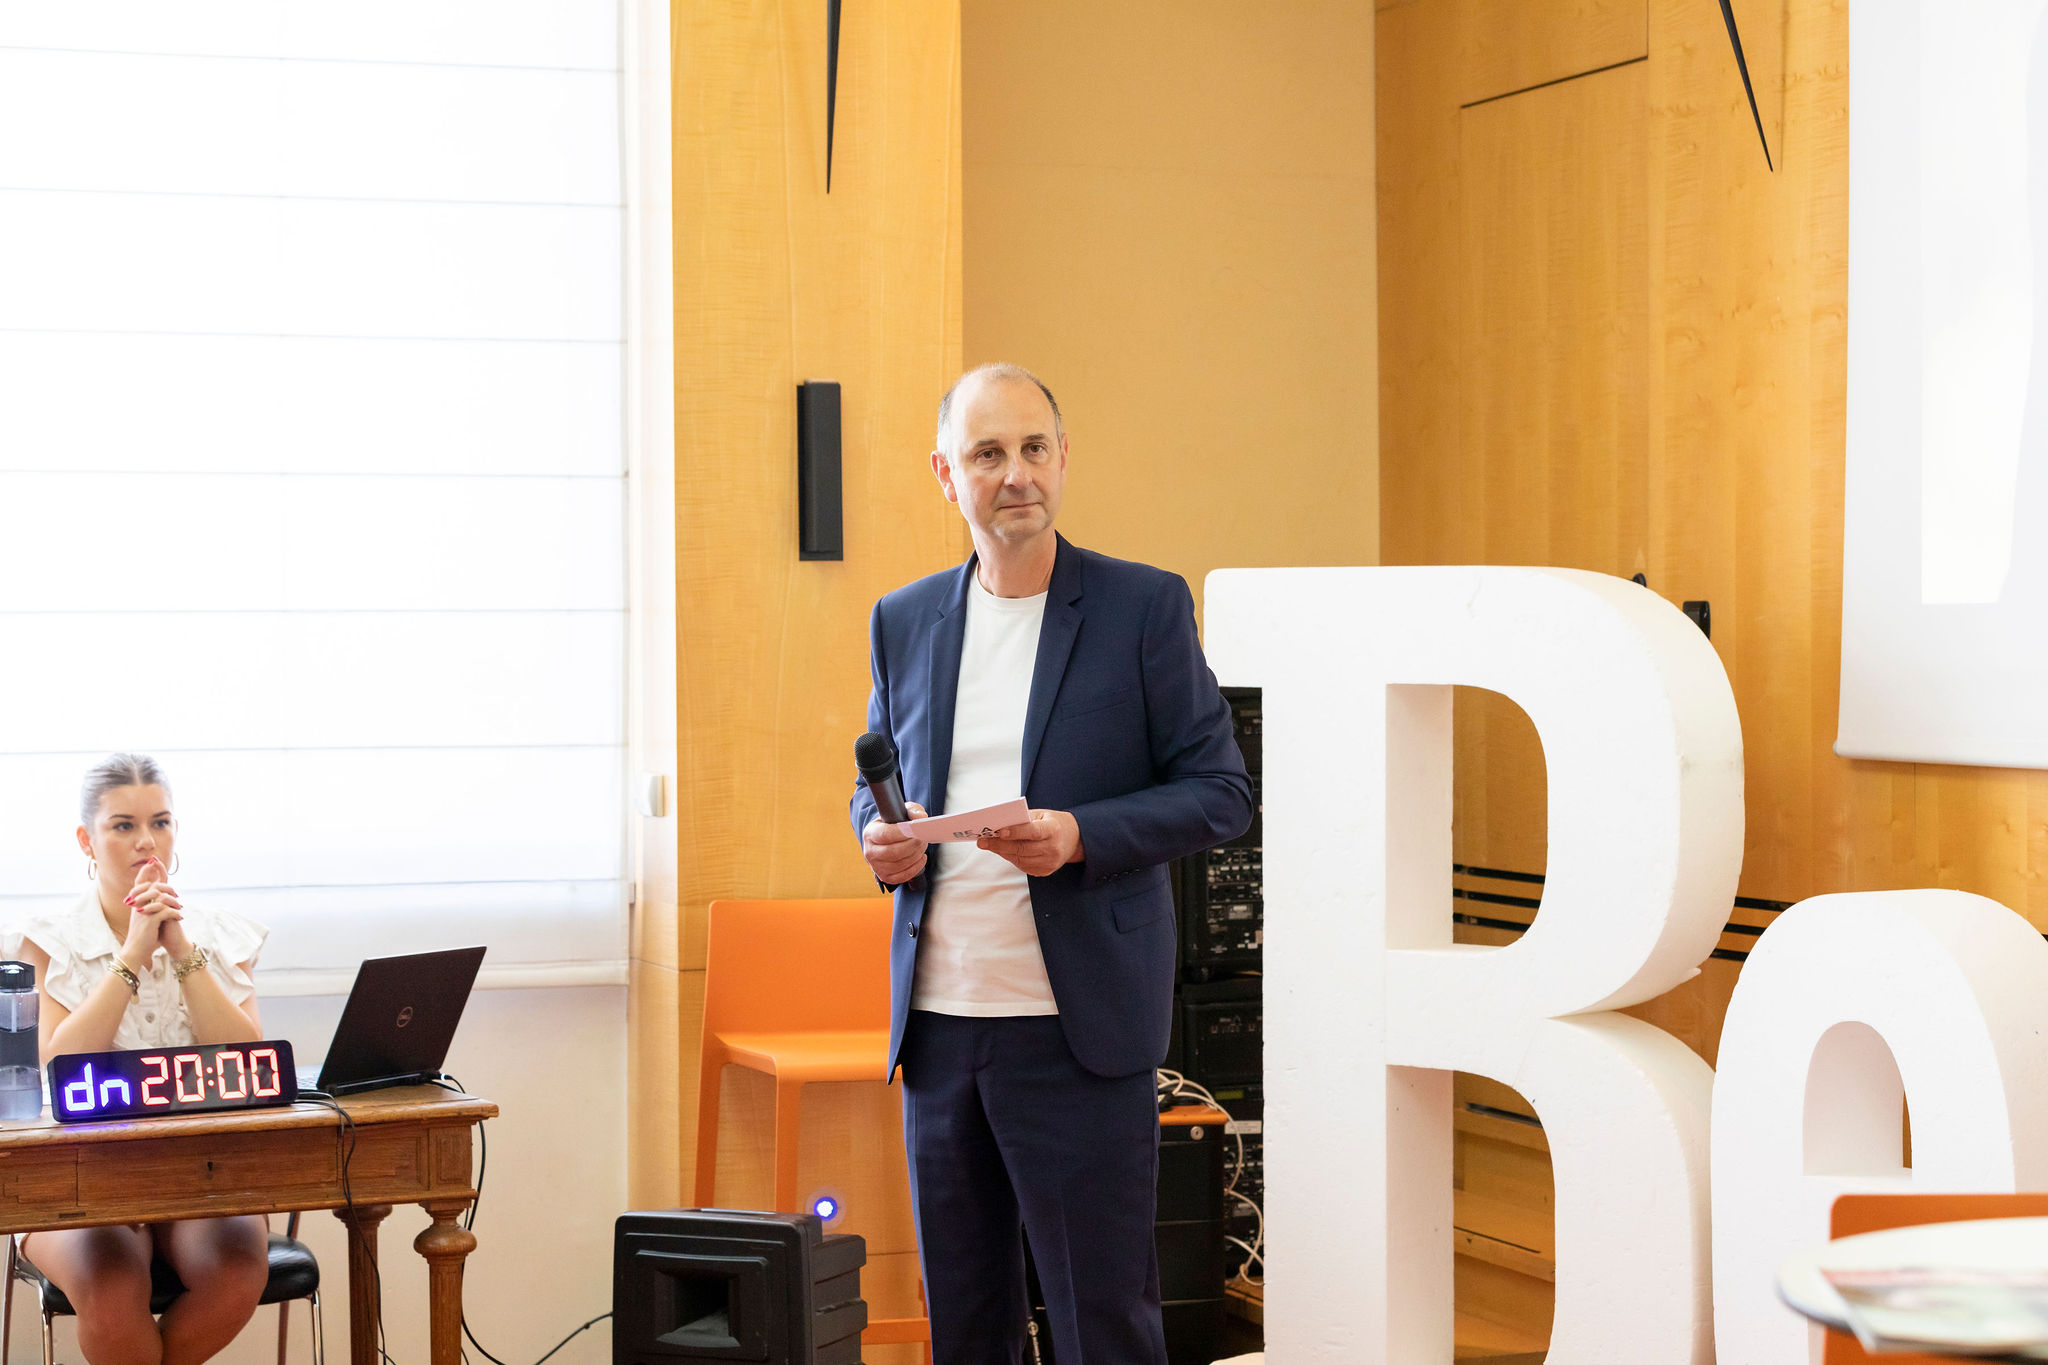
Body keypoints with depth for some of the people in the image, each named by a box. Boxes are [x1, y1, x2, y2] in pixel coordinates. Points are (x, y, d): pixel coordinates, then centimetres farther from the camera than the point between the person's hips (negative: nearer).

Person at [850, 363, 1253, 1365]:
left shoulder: (1145, 607, -2)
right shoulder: (904, 622, 11)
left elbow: (1221, 791, -3)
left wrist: (1082, 835, -18)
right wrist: (879, 838, -3)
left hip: (1079, 1026, -4)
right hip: (937, 1022, 4)